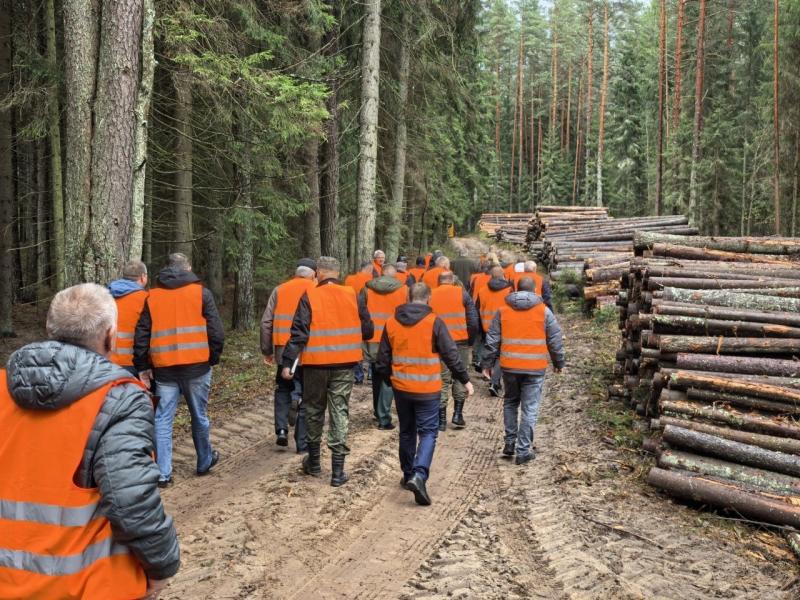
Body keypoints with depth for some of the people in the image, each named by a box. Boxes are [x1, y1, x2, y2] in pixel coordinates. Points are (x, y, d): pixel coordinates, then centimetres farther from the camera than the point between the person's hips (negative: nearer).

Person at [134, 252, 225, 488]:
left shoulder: (152, 296, 9)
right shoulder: (201, 292, 2)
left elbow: (141, 334, 8)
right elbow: (216, 331, -2)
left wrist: (143, 366, 13)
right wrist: (213, 358, 10)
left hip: (164, 367, 2)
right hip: (196, 365, -1)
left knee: (163, 419, 6)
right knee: (199, 416, 12)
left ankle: (163, 473, 4)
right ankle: (205, 461, 28)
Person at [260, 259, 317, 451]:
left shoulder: (279, 290, 7)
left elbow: (266, 323, 5)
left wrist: (267, 351, 13)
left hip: (283, 349, 2)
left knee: (283, 388, 24)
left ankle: (281, 430, 11)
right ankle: (302, 443, 12)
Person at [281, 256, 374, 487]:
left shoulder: (309, 296, -7)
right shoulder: (352, 296, 0)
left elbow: (299, 333, -12)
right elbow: (368, 330, 5)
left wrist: (287, 362, -9)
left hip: (316, 363, -1)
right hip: (345, 364, 1)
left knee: (314, 410, 16)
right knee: (340, 412, 5)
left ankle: (314, 461, 29)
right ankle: (338, 471, 3)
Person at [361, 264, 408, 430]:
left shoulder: (368, 288, 3)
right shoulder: (404, 290, -2)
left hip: (373, 339, 3)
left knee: (376, 376, 19)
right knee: (388, 378, 2)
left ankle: (378, 412, 30)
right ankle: (384, 418, -2)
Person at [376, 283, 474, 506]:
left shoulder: (391, 322, 1)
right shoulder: (434, 322, -11)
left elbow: (383, 358, 7)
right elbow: (451, 355, -8)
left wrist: (390, 378, 24)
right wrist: (465, 380, 3)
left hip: (401, 388, 4)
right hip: (427, 389, -4)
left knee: (407, 432, 18)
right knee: (428, 432, 2)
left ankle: (408, 475, 26)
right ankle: (419, 474, -16)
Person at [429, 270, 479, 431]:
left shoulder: (431, 296, 3)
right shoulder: (462, 293, 0)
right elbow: (473, 321, -3)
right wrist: (471, 340, 8)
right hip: (460, 341, -1)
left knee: (443, 380, 8)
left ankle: (442, 419, 9)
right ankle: (458, 413, 13)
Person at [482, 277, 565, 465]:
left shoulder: (503, 311, 3)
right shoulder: (544, 311, 0)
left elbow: (492, 340, 4)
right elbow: (555, 341, 4)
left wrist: (487, 363, 12)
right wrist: (559, 362, 16)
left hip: (509, 366, 2)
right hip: (535, 368, -2)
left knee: (510, 403, 21)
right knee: (530, 409, 4)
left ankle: (510, 442, 20)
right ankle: (523, 451, 5)